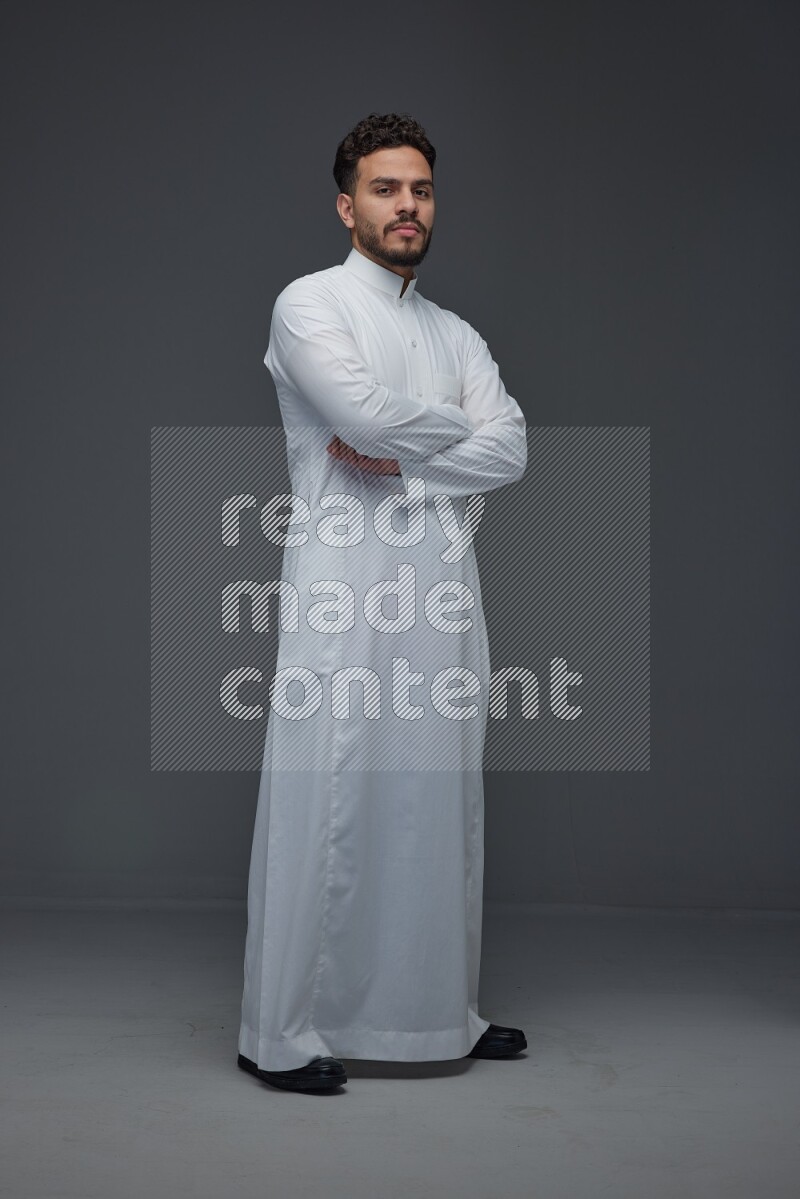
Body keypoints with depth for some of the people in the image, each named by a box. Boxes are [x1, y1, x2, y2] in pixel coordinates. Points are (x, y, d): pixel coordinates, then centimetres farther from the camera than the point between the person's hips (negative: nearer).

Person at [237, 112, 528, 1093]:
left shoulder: (457, 335, 18)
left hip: (442, 594, 6)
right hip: (343, 595, -6)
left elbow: (511, 451, 3)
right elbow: (370, 412, -16)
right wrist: (457, 425, 1)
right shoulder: (310, 305, 1)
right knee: (325, 802, -5)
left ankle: (439, 1012, 23)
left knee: (439, 801, 11)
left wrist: (402, 461, -10)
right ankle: (280, 1031, 5)